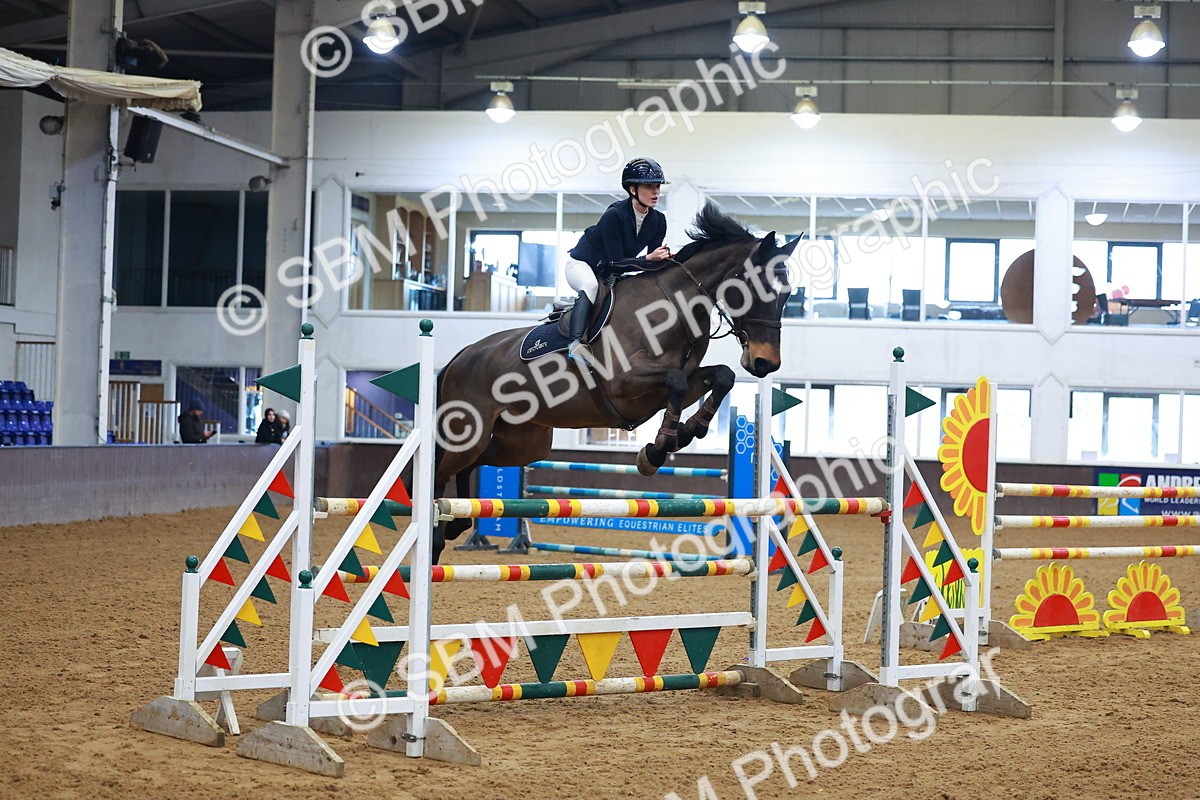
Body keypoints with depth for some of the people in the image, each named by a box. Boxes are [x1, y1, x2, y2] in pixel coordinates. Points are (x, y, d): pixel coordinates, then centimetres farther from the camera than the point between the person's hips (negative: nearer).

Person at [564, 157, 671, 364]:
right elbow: (617, 261, -30)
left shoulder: (658, 220, -9)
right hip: (582, 264, -7)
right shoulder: (614, 215, -29)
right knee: (591, 285, -39)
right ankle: (576, 343, -47)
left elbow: (653, 262, -8)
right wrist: (648, 258, -41)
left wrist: (663, 257, -30)